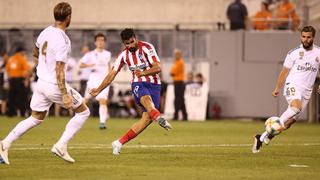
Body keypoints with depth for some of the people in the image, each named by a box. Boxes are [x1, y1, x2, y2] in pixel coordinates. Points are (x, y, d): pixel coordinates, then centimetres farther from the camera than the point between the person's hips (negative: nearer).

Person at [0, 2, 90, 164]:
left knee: (35, 118, 19)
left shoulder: (45, 32, 3)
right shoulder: (62, 41, -22)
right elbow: (59, 70, -24)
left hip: (41, 82, 8)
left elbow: (35, 54, 20)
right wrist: (65, 95, -22)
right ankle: (61, 146, 1)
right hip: (55, 85, -8)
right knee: (83, 111, 8)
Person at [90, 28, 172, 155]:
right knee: (146, 98, -37)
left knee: (147, 118, -15)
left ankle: (119, 143, -7)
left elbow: (157, 68, -13)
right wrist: (99, 90, 10)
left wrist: (143, 73, -27)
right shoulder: (123, 55, 6)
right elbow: (112, 74, 12)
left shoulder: (147, 48, -6)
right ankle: (158, 118, -71)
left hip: (154, 84, -1)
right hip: (138, 84, 1)